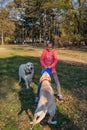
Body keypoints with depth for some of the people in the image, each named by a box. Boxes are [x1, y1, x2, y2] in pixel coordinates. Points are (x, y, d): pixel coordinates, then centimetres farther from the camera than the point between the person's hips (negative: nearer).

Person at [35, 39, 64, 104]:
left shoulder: (54, 51, -10)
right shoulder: (45, 51, -8)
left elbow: (56, 60, -20)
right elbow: (41, 59, -9)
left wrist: (51, 66, -35)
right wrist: (44, 65, -26)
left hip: (52, 69, 1)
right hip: (45, 68, 0)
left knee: (57, 81, 0)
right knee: (41, 82, -5)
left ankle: (59, 95, 19)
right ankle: (37, 96, 5)